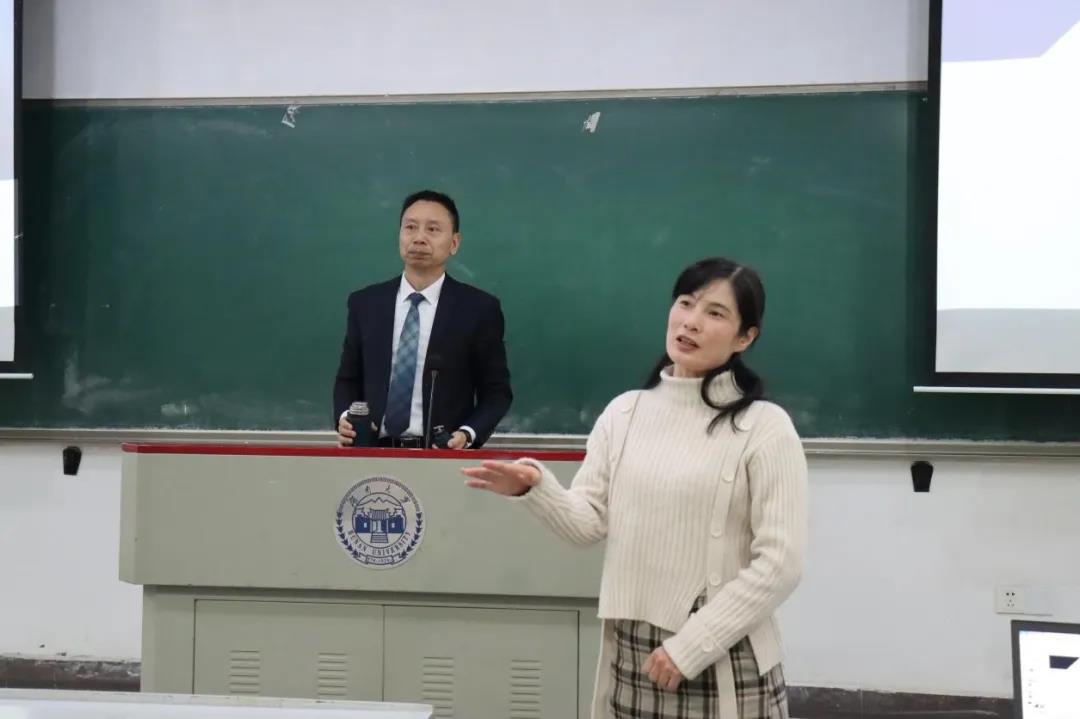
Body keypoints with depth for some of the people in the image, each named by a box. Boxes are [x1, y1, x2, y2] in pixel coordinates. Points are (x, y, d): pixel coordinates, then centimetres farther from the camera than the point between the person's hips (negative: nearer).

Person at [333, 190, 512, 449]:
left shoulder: (479, 309, 0)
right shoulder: (365, 303, 8)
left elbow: (496, 391, 3)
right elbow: (348, 379, 14)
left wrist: (468, 434, -12)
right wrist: (345, 417, -4)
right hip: (376, 451, 2)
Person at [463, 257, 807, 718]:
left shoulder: (765, 427, -9)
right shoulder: (624, 411, 3)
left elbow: (778, 565, -11)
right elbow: (589, 524, 0)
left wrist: (690, 647, -13)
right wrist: (535, 488, -18)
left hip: (721, 661, -3)